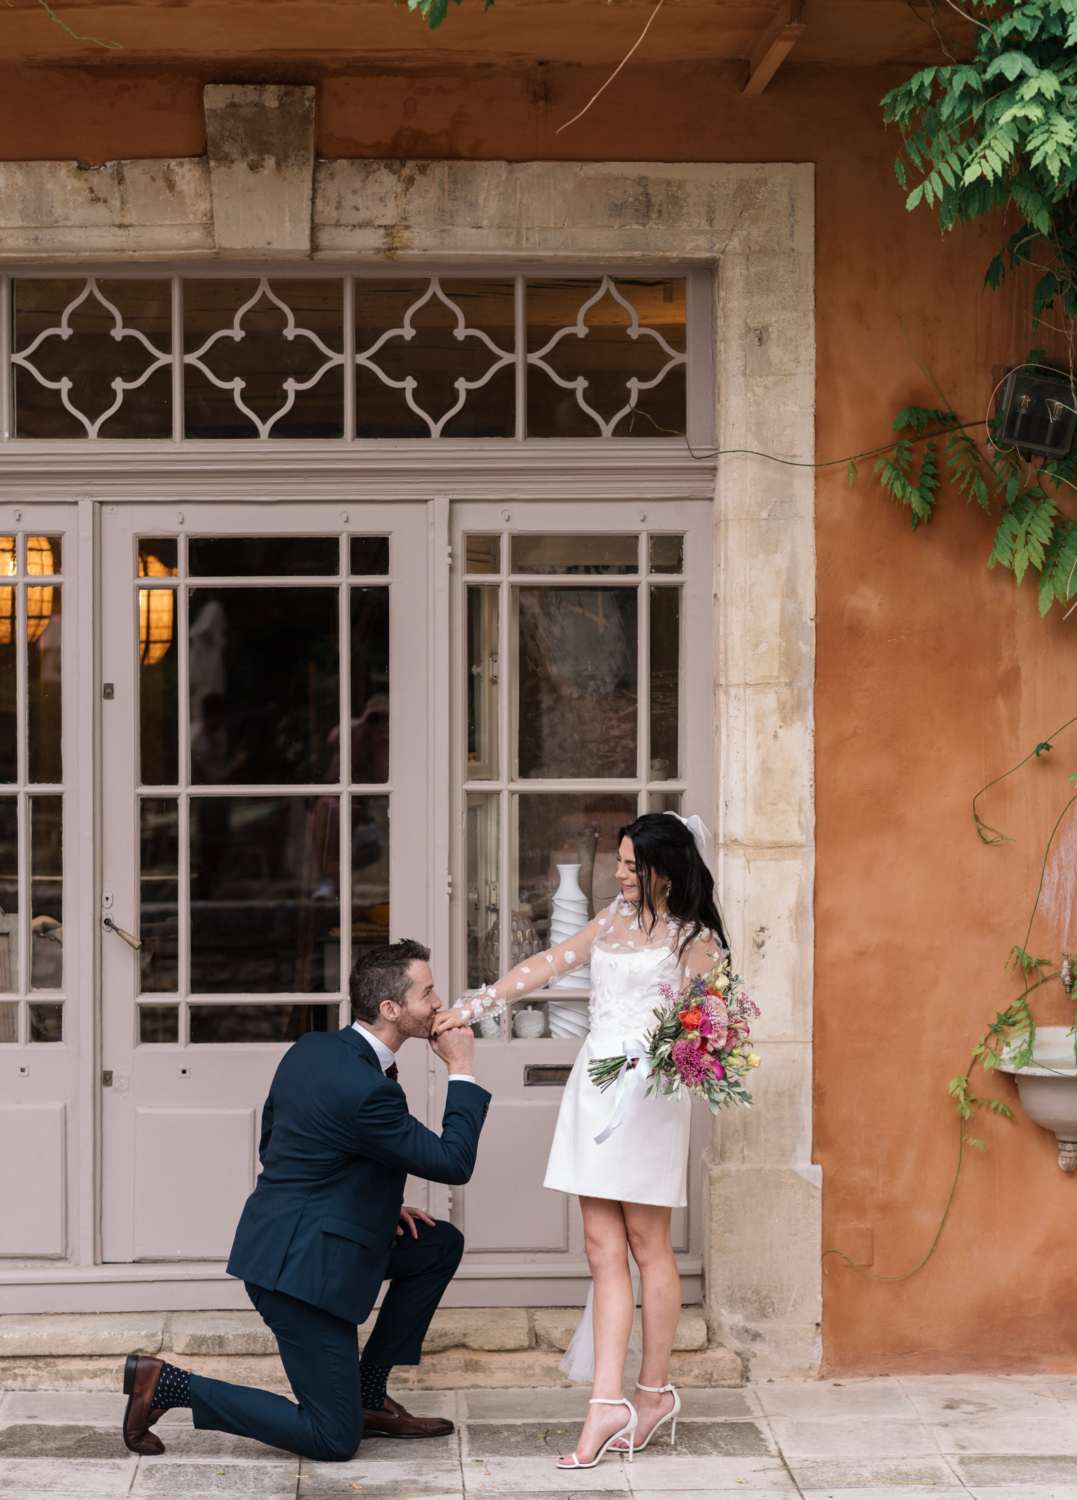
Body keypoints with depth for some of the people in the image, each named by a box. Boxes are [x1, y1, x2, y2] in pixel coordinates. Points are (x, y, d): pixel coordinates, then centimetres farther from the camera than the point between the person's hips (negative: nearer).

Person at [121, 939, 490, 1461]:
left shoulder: (310, 1049, 5)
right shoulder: (367, 1091, -24)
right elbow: (453, 1163, -14)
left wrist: (378, 1207, 14)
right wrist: (462, 1071, -5)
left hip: (279, 1236, 10)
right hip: (303, 1267, -10)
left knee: (441, 1244, 16)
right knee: (333, 1441, -3)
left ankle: (368, 1392, 20)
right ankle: (166, 1384, -2)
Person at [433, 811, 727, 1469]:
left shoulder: (694, 937, 0)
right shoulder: (618, 917, 18)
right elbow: (550, 963, 17)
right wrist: (472, 1007, 11)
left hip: (649, 1089, -6)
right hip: (595, 1081, 6)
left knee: (646, 1240, 1)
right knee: (603, 1248, -1)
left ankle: (655, 1389, 14)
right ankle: (609, 1404, -4)